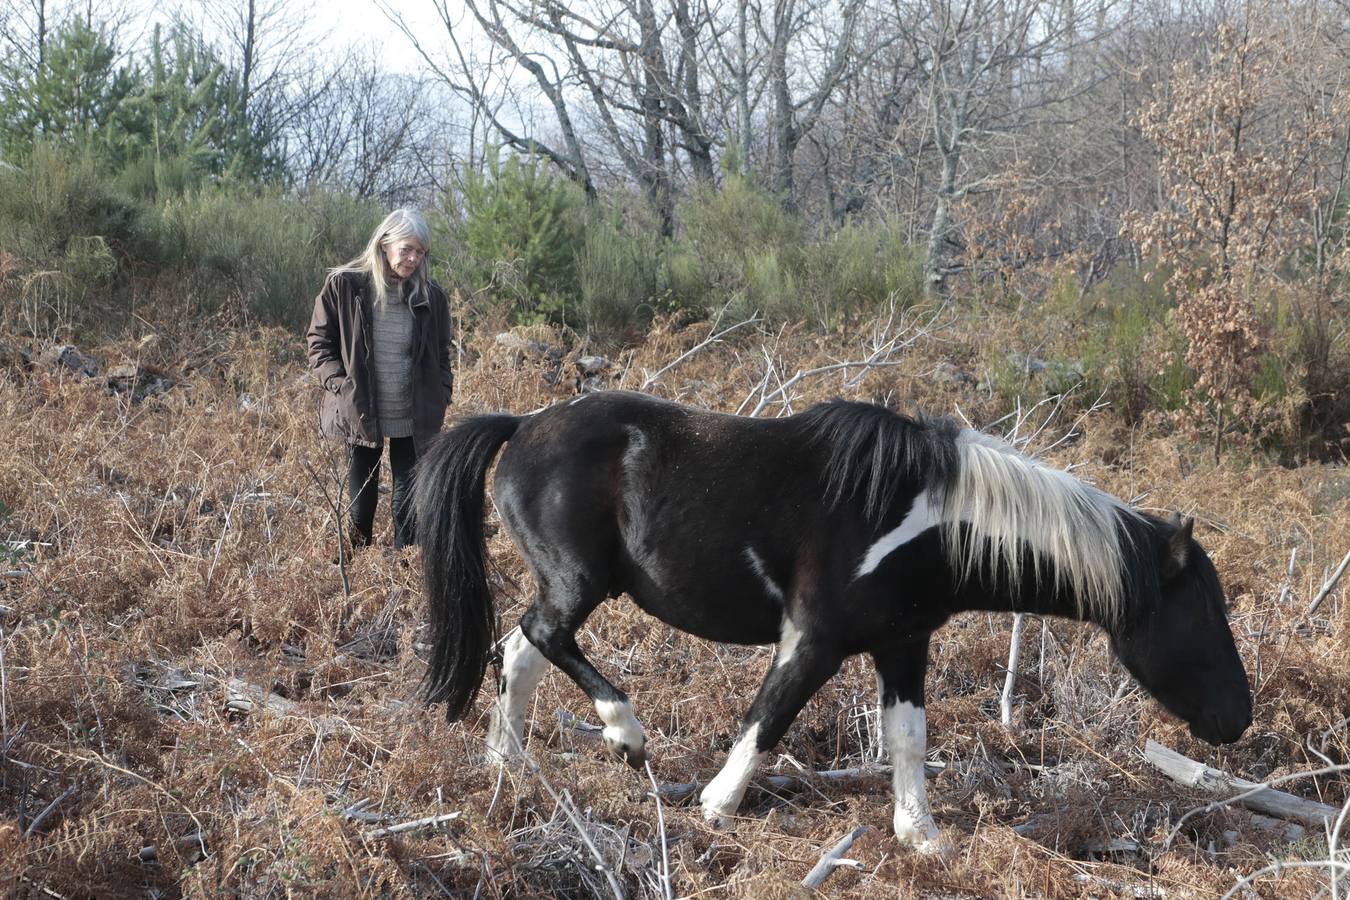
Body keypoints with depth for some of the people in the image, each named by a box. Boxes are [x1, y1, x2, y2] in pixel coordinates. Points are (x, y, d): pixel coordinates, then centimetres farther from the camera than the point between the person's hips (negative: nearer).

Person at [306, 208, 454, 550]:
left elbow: (440, 353, 13)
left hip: (413, 419, 2)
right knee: (361, 498, 9)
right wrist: (340, 385, -11)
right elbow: (318, 342, 0)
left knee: (409, 503, 5)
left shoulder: (430, 296, 2)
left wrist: (440, 396, -1)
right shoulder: (344, 285, -7)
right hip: (361, 415, -2)